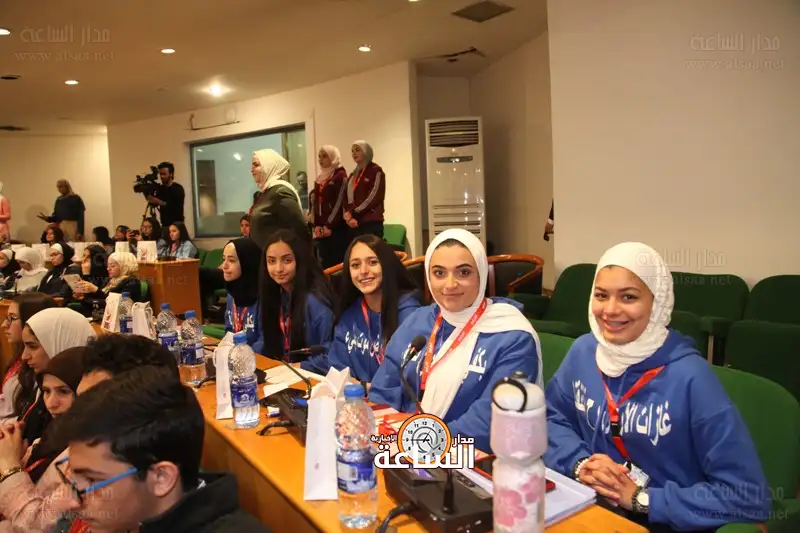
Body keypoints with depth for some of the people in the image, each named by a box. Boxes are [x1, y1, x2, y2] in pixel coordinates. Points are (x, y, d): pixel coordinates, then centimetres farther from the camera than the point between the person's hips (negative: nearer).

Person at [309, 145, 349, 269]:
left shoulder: (341, 175, -4)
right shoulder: (320, 177, 18)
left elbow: (340, 202, -12)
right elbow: (314, 200, 17)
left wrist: (329, 225, -15)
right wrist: (316, 225, 5)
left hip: (336, 227, -7)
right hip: (321, 227, 7)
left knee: (338, 262, -6)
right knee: (325, 262, 8)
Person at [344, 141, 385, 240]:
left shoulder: (376, 171, 0)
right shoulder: (353, 175, 22)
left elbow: (373, 197, -11)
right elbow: (348, 197, 16)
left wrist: (353, 213, -11)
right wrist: (348, 213, -5)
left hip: (371, 223, -6)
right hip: (353, 224, 7)